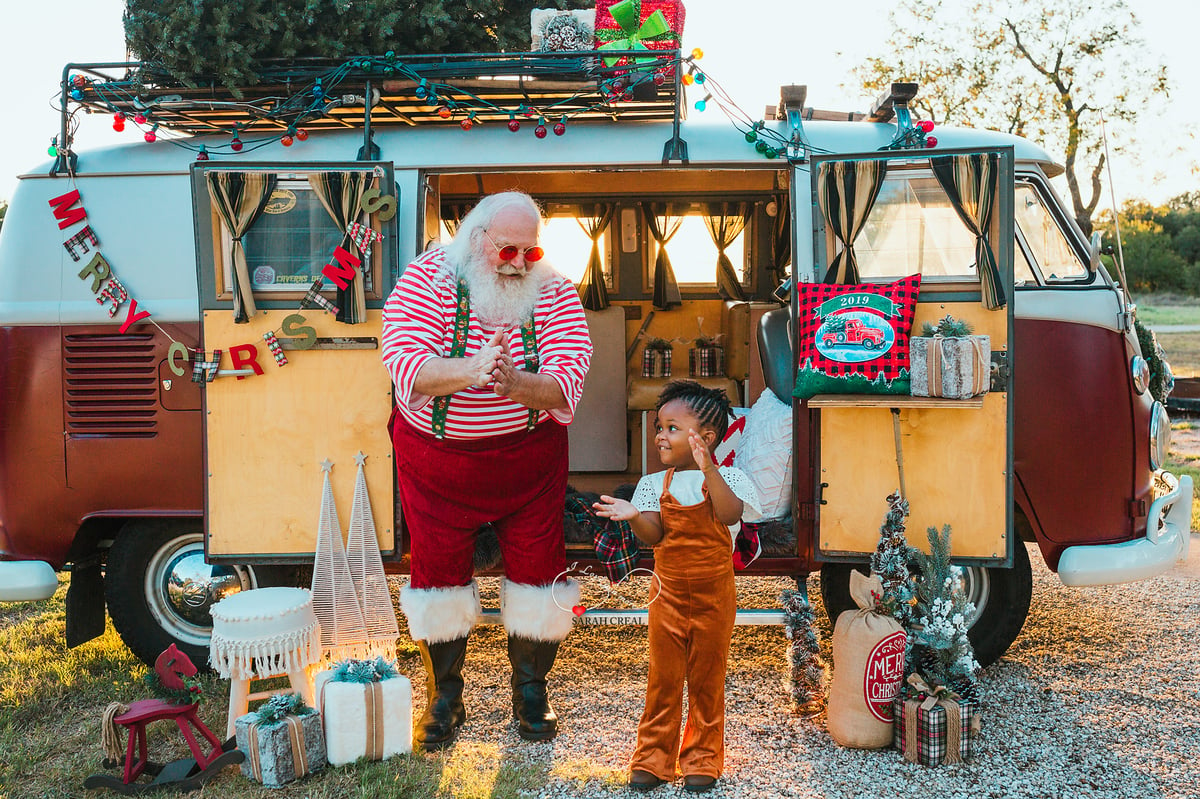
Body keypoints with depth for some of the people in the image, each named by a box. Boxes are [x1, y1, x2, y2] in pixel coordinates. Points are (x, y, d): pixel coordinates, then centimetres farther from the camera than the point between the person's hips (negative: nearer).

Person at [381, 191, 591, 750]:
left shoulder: (554, 293, -8)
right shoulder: (428, 278, -11)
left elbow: (566, 386, -18)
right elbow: (405, 364, -23)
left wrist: (513, 382, -38)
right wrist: (471, 371, -40)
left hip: (528, 458, 1)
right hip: (436, 461, 0)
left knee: (536, 568, 5)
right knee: (438, 572, 8)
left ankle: (531, 690, 28)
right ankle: (444, 697, 28)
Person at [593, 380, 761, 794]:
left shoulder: (727, 478, -8)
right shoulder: (655, 484, 0)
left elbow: (731, 514, -27)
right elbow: (654, 536, -9)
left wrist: (709, 470, -36)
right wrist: (634, 515, -29)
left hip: (713, 594, -2)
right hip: (669, 594, 2)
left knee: (707, 679, 10)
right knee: (663, 677, 8)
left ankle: (702, 759, 24)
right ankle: (653, 756, 21)